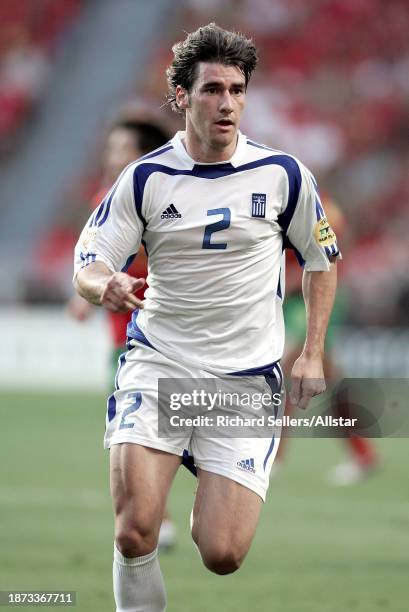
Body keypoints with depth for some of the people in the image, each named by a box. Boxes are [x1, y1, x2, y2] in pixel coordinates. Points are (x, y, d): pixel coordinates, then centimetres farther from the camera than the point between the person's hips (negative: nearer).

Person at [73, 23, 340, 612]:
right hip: (157, 365, 0)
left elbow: (322, 258, 15)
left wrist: (313, 354, 7)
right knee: (135, 535, -19)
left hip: (247, 377, 0)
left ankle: (212, 502, 29)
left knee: (223, 555, -7)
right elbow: (86, 268, -1)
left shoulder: (282, 174, 0)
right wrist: (105, 285, -25)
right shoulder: (145, 177, -1)